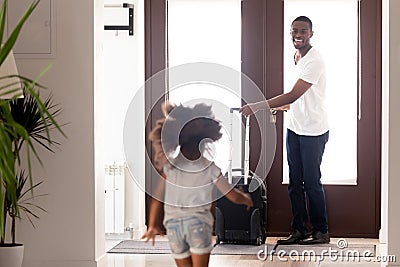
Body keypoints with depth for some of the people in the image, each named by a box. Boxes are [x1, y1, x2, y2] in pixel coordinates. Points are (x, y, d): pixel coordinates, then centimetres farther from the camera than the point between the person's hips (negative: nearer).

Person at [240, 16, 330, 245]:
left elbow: (294, 95, -25)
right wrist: (278, 107, 11)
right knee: (295, 182, 8)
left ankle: (321, 231, 10)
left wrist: (258, 106, -26)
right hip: (294, 129, 8)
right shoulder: (296, 58, 12)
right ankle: (299, 230, 16)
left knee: (311, 182, -2)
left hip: (314, 131, -8)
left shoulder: (314, 61, -18)